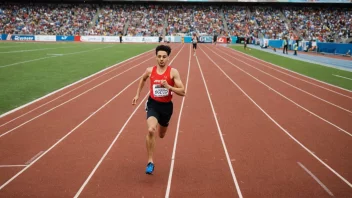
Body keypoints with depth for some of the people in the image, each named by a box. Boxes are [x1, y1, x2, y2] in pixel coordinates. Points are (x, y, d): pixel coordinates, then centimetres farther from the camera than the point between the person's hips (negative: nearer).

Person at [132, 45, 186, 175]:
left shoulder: (173, 72, -13)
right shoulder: (150, 70, -6)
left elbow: (182, 92, -15)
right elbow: (143, 79, 19)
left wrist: (169, 87, -29)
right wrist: (137, 94, 18)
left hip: (166, 106, 1)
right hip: (153, 104, 0)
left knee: (161, 135, 20)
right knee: (151, 130, -26)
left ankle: (161, 126, 61)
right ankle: (150, 162, -15)